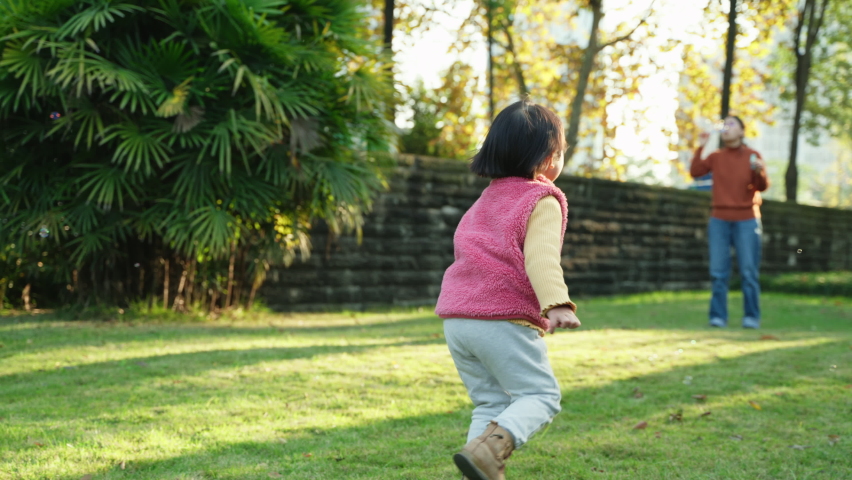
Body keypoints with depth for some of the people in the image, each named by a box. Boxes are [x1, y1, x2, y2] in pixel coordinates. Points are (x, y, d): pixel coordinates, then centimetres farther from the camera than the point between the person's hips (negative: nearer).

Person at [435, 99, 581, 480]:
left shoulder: (487, 199, 23)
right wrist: (557, 303, -32)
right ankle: (489, 448, -25)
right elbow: (541, 257, -19)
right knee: (541, 394, -1)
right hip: (503, 319, -8)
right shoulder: (542, 201, -2)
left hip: (457, 319, 8)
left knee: (491, 403, 13)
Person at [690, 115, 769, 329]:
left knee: (749, 272, -5)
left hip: (746, 221, -2)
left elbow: (763, 186, -6)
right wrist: (701, 147, -6)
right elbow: (695, 172, -1)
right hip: (720, 220, 2)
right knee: (718, 272, -1)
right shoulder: (716, 156, 8)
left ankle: (751, 317, 1)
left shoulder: (753, 156, 1)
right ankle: (718, 317, 2)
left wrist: (759, 171, -26)